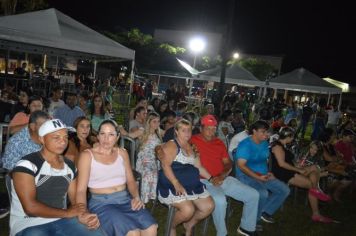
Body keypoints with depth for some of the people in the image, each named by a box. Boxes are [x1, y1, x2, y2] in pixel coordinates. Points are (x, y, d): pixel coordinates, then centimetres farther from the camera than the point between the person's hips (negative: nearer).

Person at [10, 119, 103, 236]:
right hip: (28, 224, -4)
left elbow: (76, 200, 8)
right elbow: (30, 207, -19)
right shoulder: (27, 164, -12)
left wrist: (83, 215, -15)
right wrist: (66, 213, -10)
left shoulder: (70, 166, 8)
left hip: (62, 220, 4)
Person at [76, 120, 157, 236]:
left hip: (125, 199, 4)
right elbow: (81, 190, -7)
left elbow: (130, 180, 11)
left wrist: (136, 197, -8)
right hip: (101, 202, -4)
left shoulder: (122, 153, 11)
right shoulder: (87, 155, -3)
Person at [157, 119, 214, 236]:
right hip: (173, 185, -8)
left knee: (209, 206, -4)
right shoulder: (171, 145, -7)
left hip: (193, 185, 8)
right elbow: (165, 166, -18)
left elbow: (199, 167, 20)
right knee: (188, 210, -26)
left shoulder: (192, 147, 17)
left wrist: (211, 179, 9)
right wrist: (177, 184, -28)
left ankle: (189, 225, 22)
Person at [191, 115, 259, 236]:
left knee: (253, 195, 3)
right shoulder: (193, 141, -6)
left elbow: (228, 163, 13)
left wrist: (223, 175, -7)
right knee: (220, 200, -36)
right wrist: (210, 178, -17)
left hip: (223, 179, 7)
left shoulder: (219, 142, 14)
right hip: (204, 181, -7)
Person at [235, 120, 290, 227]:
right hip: (247, 176, -8)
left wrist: (268, 173, 3)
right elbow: (241, 165, -23)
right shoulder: (245, 145, -16)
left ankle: (265, 212, 12)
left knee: (285, 190, 0)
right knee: (263, 193, -33)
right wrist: (258, 177, -25)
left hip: (263, 176, 9)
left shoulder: (265, 143, 9)